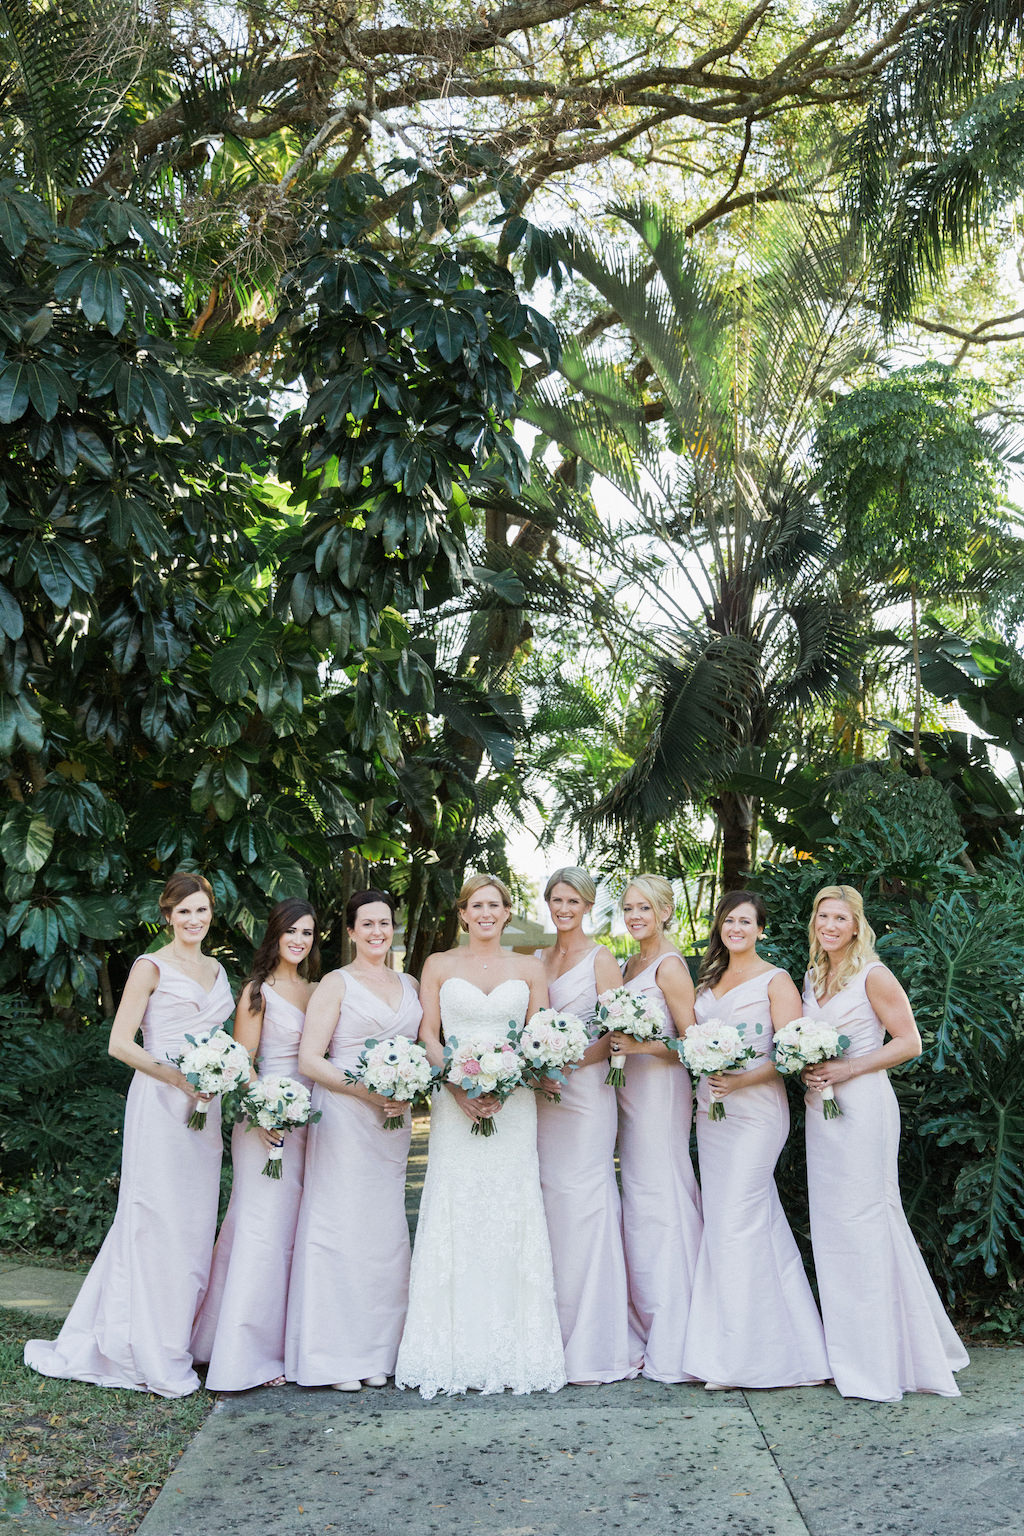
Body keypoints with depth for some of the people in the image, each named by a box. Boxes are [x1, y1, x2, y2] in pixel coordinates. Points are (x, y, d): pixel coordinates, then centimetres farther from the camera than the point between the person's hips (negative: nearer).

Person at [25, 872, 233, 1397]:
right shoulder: (151, 967, -5)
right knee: (158, 1223, -2)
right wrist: (178, 1077, -19)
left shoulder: (215, 970, 15)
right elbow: (119, 1043, -10)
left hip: (204, 1107, 7)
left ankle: (177, 1340, 22)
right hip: (159, 1104, -7)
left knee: (195, 1224, 10)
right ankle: (154, 1359, 8)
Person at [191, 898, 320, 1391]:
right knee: (264, 1228, -6)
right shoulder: (258, 991, -5)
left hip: (309, 1120, 6)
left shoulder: (315, 991, 13)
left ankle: (279, 1343, 21)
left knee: (294, 1230, 10)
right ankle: (247, 1355, 2)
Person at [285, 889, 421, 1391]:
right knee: (342, 1227, -4)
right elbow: (309, 1060, -8)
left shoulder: (409, 985, 14)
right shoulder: (336, 983, -1)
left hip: (393, 1122, 5)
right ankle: (336, 1357, 6)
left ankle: (376, 1352, 16)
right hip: (344, 1118, -5)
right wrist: (368, 1090, -17)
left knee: (385, 1231, 7)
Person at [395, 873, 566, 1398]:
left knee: (512, 1212, -1)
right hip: (455, 1102, 0)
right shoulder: (439, 965, 8)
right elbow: (427, 1035, 4)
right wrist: (457, 1084, -11)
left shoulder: (529, 969, 10)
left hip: (513, 1104, 1)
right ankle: (456, 1348, 6)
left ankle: (512, 1347, 8)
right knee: (454, 1213, -2)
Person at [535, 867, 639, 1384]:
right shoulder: (537, 958, 15)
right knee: (549, 1202, 5)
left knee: (584, 1204, -7)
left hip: (585, 1091, -5)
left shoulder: (600, 959, -2)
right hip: (543, 1093, 5)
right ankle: (556, 1339, 14)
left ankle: (595, 1345, 1)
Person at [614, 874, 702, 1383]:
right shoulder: (628, 965, 15)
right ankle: (649, 1333, 18)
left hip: (660, 1089, -8)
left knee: (658, 1202, -5)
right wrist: (615, 1043, 6)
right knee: (639, 1203, 10)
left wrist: (640, 1046, -23)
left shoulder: (670, 966, -10)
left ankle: (670, 1345, 3)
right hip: (631, 1089, 8)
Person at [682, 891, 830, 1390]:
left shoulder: (775, 980, -2)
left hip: (754, 1110, -6)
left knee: (734, 1223, -8)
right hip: (710, 1110, 6)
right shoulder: (708, 980, 17)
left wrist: (740, 1081, -21)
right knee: (721, 1222, 7)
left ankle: (739, 1354, 2)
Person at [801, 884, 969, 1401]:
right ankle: (847, 1350, 18)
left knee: (863, 1218, -6)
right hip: (821, 1107, 7)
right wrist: (805, 1069, 3)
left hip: (862, 1105, -7)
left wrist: (847, 1069, -16)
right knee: (830, 1223, 8)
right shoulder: (812, 977, 14)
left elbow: (909, 1042, -9)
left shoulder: (873, 976, -8)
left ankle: (882, 1358, 4)